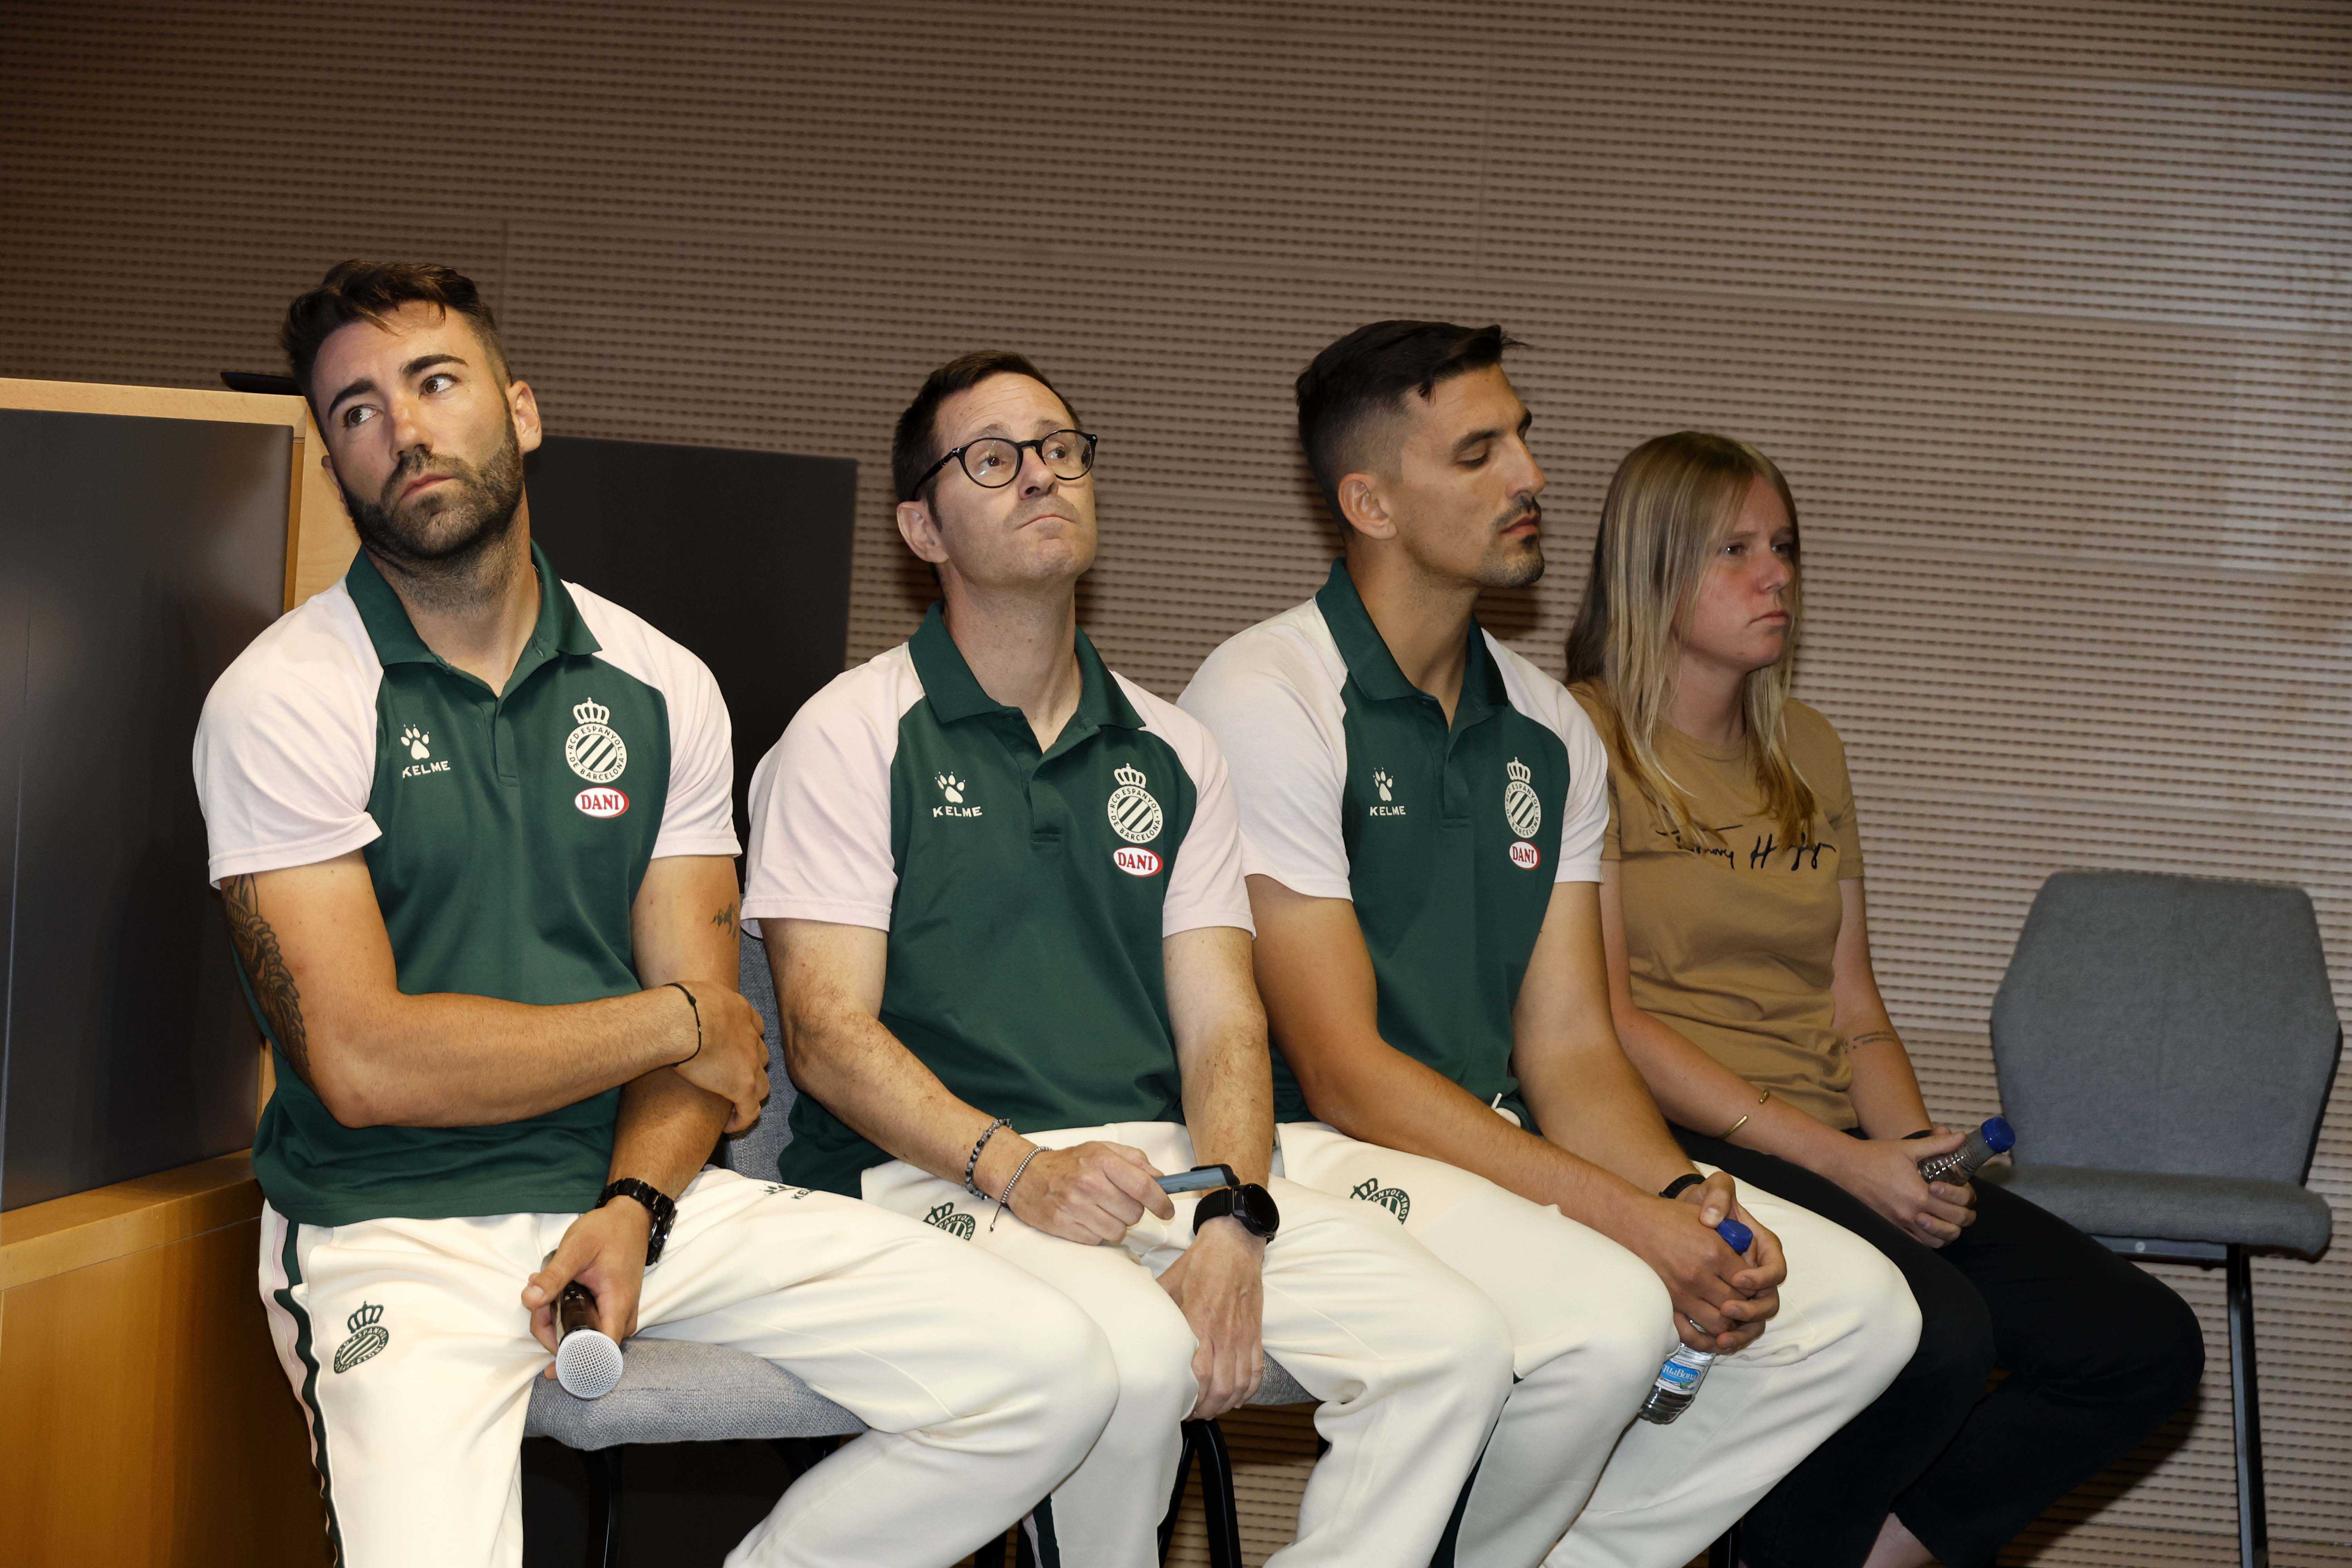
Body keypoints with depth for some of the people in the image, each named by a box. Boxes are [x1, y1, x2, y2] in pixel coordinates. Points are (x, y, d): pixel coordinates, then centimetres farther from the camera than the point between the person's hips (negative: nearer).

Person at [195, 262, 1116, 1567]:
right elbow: (363, 1060, -14)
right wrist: (675, 1022, -6)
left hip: (635, 1187, 5)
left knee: (1052, 1372, -7)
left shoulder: (657, 687, 9)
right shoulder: (283, 701, -5)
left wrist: (635, 1207, -15)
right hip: (398, 1230, -4)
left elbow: (708, 1036, 6)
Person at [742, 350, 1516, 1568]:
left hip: (1168, 1169, 5)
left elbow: (1222, 1027, 9)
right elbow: (828, 1034, -5)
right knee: (1135, 1361, -35)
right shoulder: (852, 735, 4)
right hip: (939, 1177, -5)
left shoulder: (1168, 755, 19)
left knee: (1454, 1347, -17)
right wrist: (1019, 1168, -21)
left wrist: (1232, 1220, -11)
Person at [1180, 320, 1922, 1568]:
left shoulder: (1549, 733, 11)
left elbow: (1568, 1043, 9)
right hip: (1303, 1153, -8)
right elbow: (1341, 1070, -17)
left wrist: (1684, 1194, -13)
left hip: (1492, 1151, 8)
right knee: (1607, 1317, -32)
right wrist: (1629, 1221, -22)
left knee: (1856, 1306, -5)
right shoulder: (1265, 702, -12)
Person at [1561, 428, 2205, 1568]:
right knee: (1938, 1331, -32)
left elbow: (1854, 1010, 17)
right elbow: (1602, 1023, -12)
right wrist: (1842, 1162, -16)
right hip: (1676, 1152, -7)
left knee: (2147, 1347, -7)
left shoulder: (1808, 751, 19)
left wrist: (1915, 1155, -4)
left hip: (1837, 1153, 8)